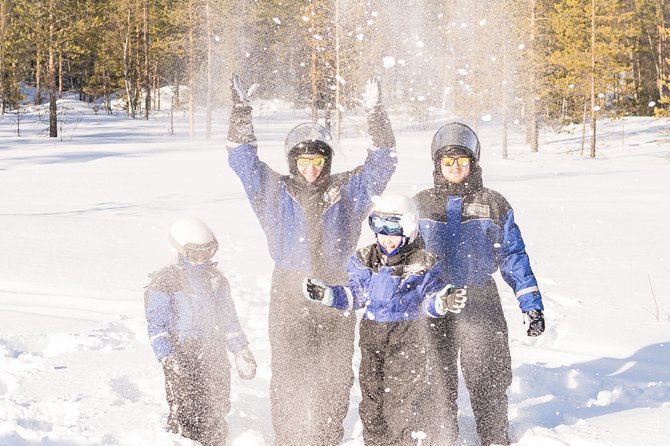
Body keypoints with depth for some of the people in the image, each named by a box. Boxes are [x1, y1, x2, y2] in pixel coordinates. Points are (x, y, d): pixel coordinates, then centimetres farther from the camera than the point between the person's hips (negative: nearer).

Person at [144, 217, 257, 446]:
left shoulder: (216, 279, 11)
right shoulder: (165, 283, -7)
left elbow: (229, 318, 19)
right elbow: (157, 325, -9)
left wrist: (241, 352, 15)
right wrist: (168, 359, -20)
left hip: (215, 356, 6)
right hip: (183, 358, -5)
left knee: (217, 416, 11)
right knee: (187, 420, -8)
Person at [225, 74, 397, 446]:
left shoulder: (348, 190, 8)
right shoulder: (274, 191, 7)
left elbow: (382, 161, 6)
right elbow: (242, 158, 5)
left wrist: (376, 113, -6)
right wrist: (241, 111, -6)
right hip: (288, 295, -1)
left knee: (335, 379, 5)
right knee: (288, 378, 0)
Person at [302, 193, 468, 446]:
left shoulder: (422, 264, -6)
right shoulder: (365, 260, 6)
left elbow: (430, 299, -4)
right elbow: (355, 294, 10)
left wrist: (445, 302, -26)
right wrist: (324, 294, 0)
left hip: (407, 336, -4)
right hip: (371, 334, 5)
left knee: (406, 400, -6)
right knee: (372, 394, 12)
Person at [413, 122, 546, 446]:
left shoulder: (493, 205, 4)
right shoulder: (421, 205, 7)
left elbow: (513, 257, 4)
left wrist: (532, 304, -1)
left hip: (480, 305, -2)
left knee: (487, 382, -2)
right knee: (437, 382, 10)